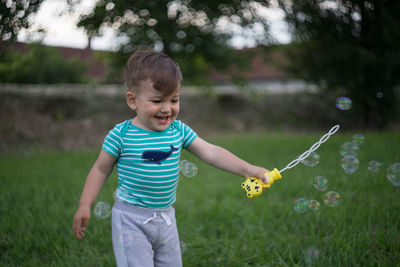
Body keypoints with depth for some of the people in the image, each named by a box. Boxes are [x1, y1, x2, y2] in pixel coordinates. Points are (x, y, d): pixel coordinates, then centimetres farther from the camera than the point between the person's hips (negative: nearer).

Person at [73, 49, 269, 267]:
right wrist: (84, 205, -6)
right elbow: (101, 169, -3)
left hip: (165, 218, 5)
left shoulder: (179, 131, -2)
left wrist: (247, 169, -13)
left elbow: (211, 153, -3)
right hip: (131, 219, -5)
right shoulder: (121, 135, -14)